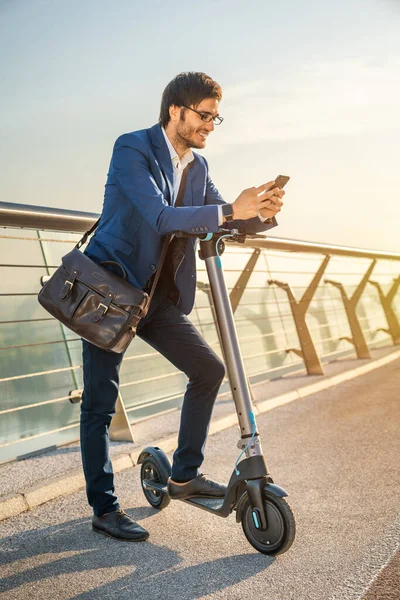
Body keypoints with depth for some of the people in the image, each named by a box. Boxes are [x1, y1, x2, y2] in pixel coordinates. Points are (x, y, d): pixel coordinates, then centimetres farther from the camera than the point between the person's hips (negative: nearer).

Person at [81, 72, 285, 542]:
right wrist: (229, 210, -30)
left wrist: (261, 214, -11)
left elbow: (230, 221, 10)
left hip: (158, 296, 7)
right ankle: (104, 508, 10)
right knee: (100, 401, -5)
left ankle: (184, 476, 21)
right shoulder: (132, 148, -12)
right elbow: (161, 218, -25)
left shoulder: (198, 167, 10)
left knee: (209, 370, 7)